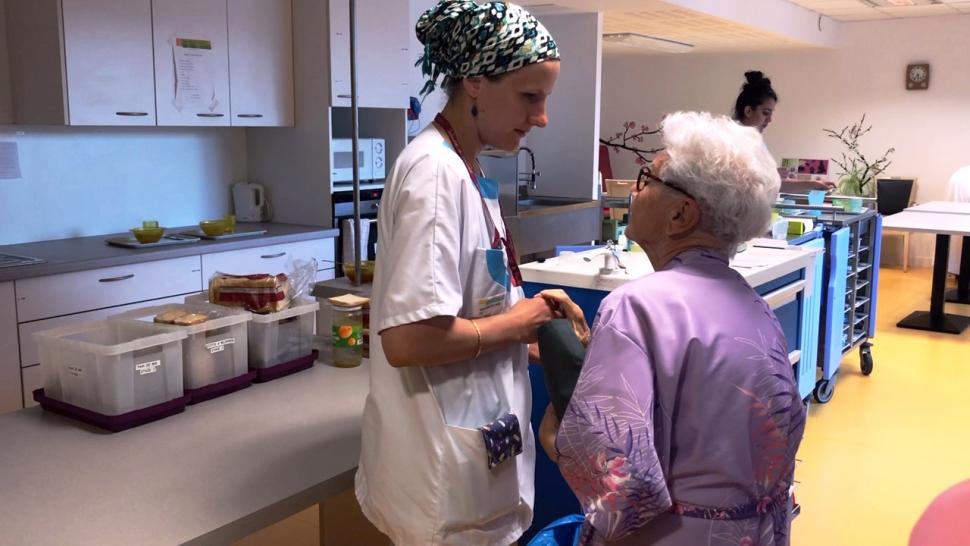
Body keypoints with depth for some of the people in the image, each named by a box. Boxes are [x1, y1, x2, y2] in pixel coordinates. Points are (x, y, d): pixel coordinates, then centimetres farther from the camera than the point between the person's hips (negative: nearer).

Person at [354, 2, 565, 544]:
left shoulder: (466, 169, 6)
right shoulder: (436, 172, -22)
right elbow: (409, 338, -29)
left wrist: (533, 317, 2)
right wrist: (519, 322, -16)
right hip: (446, 464, -9)